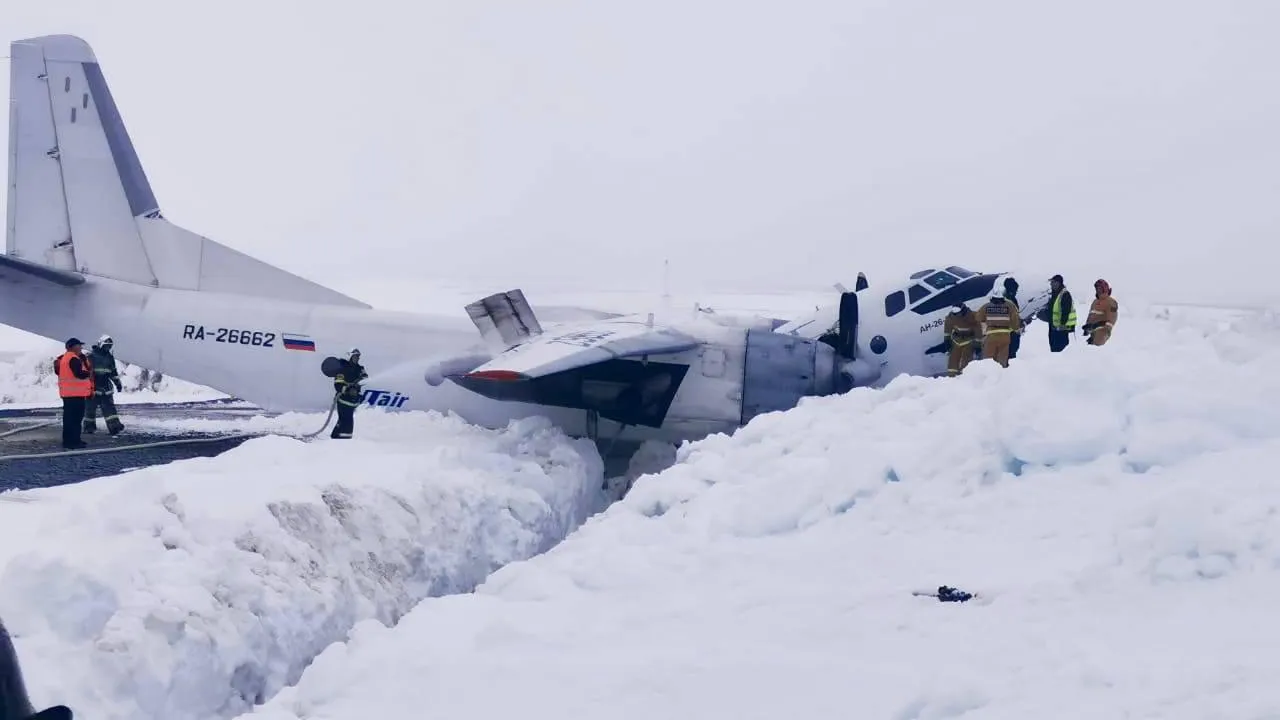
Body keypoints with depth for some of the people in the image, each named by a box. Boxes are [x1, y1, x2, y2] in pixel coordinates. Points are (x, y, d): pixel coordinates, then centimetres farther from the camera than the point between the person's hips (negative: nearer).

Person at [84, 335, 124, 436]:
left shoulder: (109, 357, 13)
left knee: (109, 406, -4)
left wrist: (117, 383, 18)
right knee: (91, 406, 4)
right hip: (93, 386, -5)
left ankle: (114, 426, -11)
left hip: (106, 386, 5)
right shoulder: (91, 355, -7)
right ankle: (89, 426, 16)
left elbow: (113, 371, 21)